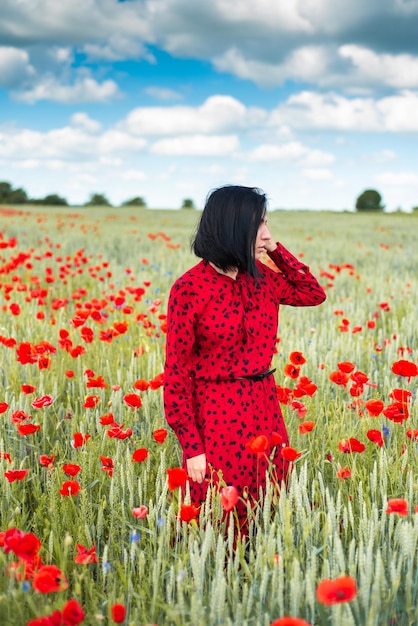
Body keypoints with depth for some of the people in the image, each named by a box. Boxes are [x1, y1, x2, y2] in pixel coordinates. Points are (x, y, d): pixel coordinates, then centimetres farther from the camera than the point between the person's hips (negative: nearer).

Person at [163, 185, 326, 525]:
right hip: (217, 415, -5)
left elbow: (315, 294, 16)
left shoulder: (259, 276, 4)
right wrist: (192, 447, -13)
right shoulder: (189, 289, -14)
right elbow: (177, 372, -11)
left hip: (264, 410, 6)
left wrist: (275, 250, 3)